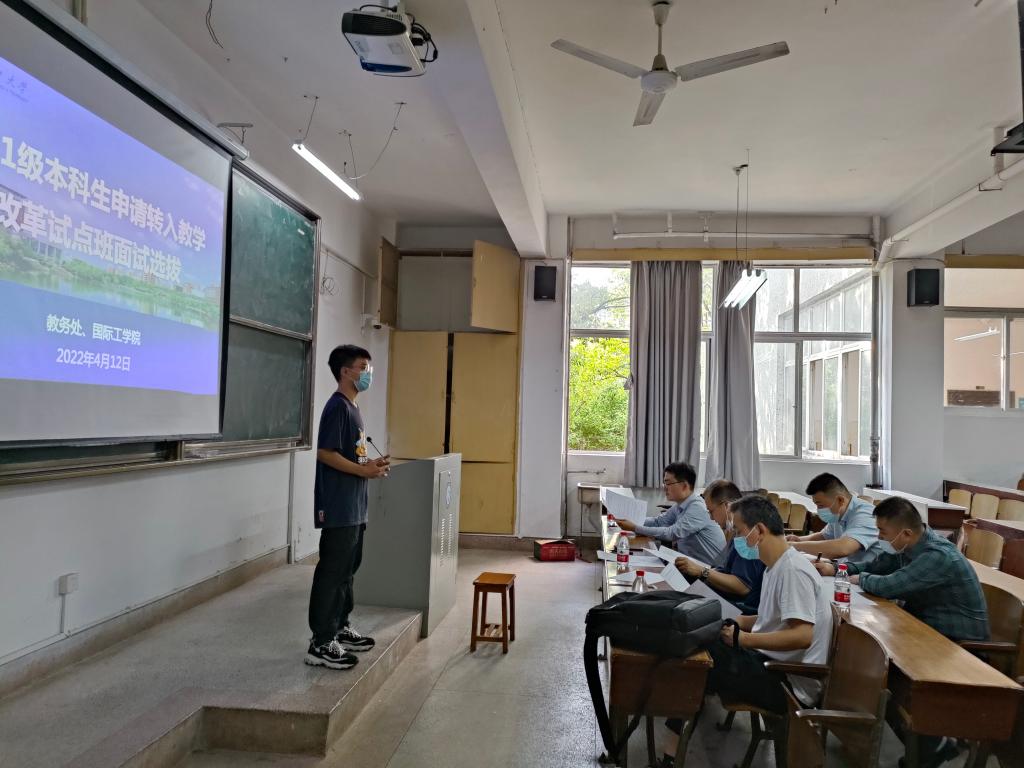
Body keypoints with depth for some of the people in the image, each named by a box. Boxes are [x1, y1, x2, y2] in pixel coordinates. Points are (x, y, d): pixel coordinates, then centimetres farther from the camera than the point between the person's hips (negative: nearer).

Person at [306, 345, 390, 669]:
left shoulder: (352, 407, 15)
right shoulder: (337, 407, -15)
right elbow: (326, 454, -21)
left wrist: (370, 464, 6)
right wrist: (364, 471, -18)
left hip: (353, 506, 10)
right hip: (337, 507, -10)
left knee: (347, 569, 17)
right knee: (331, 572, -5)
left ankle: (340, 628, 29)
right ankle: (321, 644, 2)